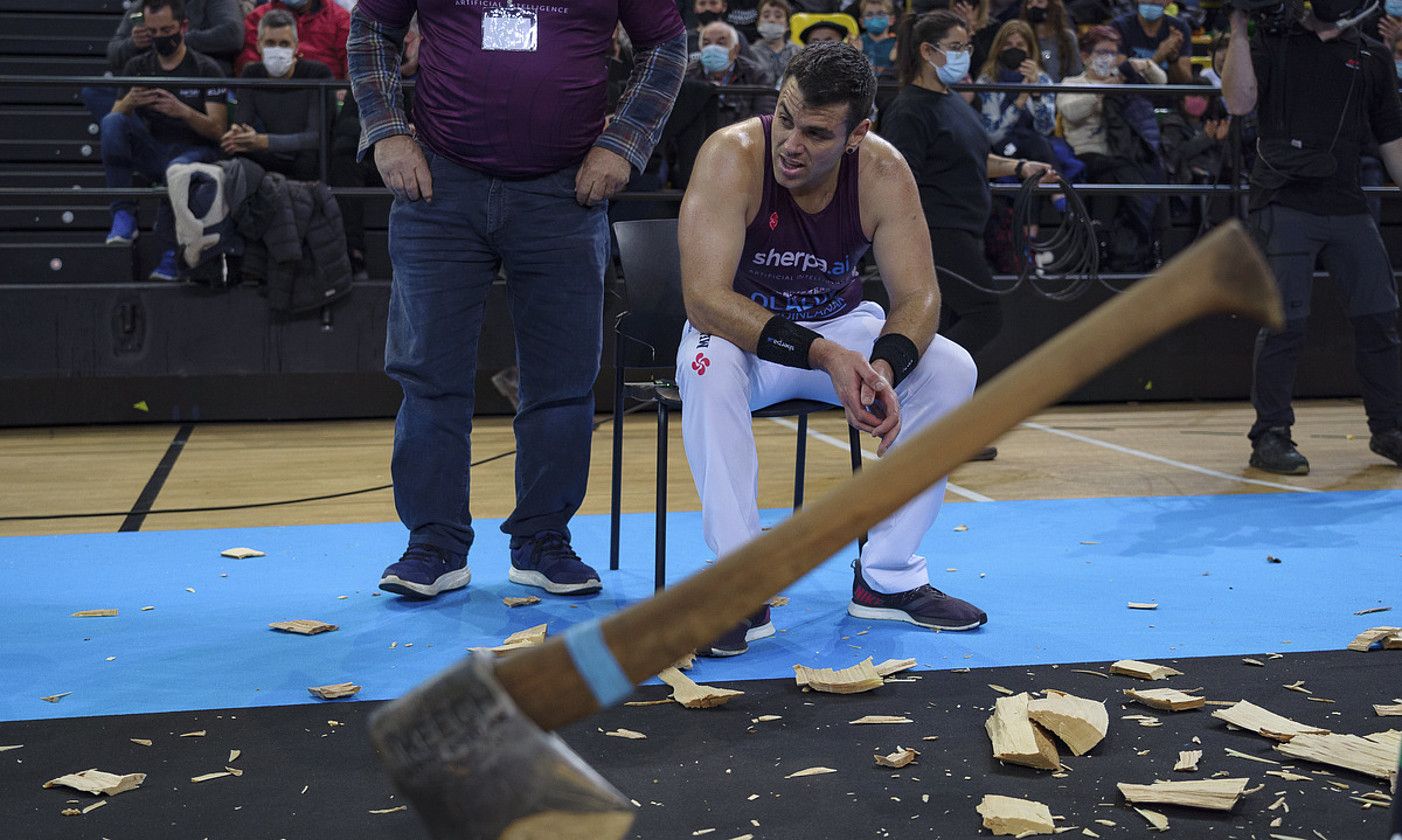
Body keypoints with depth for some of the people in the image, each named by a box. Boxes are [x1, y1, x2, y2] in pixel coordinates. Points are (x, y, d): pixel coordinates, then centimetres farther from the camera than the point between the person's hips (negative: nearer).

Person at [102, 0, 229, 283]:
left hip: (193, 150, -4)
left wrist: (183, 112, -27)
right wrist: (129, 103, -21)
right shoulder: (137, 67, 10)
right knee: (112, 122, -23)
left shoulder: (206, 69, -2)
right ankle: (123, 215, -26)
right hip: (151, 151, 4)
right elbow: (115, 122, 2)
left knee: (177, 168, -39)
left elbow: (218, 130, -9)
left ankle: (170, 253, -27)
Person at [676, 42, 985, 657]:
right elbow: (704, 297, -34)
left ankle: (888, 577, -7)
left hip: (840, 326, 3)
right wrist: (822, 354, -43)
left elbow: (919, 296, -16)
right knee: (709, 370, -37)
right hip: (742, 332, -3)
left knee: (951, 370, -19)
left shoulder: (883, 172, -17)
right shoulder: (733, 156, -27)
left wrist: (883, 367, -39)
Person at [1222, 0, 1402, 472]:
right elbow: (1239, 103, -11)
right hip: (1284, 206, -4)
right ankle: (1270, 436, 3)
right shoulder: (1271, 43, 5)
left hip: (1348, 209, 4)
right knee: (1286, 321, -7)